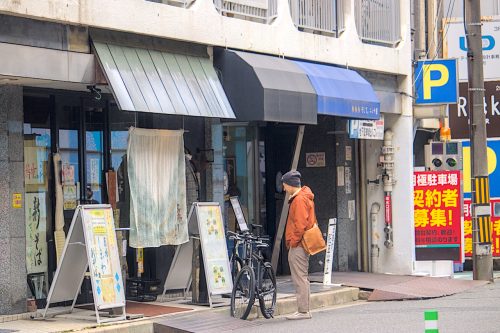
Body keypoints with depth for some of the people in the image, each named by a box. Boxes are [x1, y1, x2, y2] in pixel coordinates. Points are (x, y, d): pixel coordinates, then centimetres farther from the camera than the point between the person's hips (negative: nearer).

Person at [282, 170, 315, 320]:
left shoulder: (299, 199, -15)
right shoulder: (304, 197, 17)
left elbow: (300, 224, -21)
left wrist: (293, 242, -15)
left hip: (298, 245, -11)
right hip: (301, 244, 11)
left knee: (300, 278, -8)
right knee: (302, 278, 14)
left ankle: (303, 311, -7)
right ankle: (304, 309, 18)